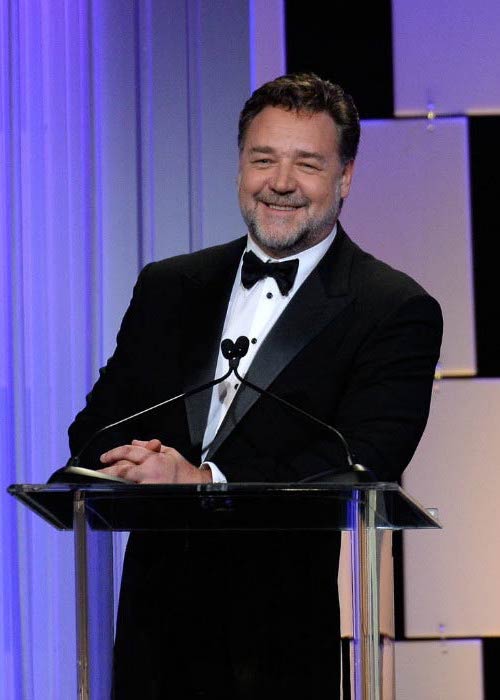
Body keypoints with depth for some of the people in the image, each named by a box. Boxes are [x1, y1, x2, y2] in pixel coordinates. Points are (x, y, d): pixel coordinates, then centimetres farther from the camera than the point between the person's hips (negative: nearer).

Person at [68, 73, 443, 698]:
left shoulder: (398, 312, -3)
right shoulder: (167, 287, 14)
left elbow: (363, 463, -15)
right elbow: (96, 425, 12)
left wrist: (203, 481, -23)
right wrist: (131, 462, -13)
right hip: (156, 620, 4)